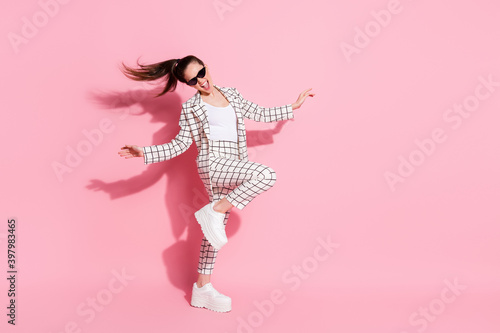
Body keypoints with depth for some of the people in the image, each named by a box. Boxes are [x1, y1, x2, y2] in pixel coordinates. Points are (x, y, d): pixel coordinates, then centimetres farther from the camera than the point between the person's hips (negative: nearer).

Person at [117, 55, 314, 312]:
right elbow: (180, 144, 3)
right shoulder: (191, 108, 2)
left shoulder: (231, 94, 16)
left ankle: (202, 289, 16)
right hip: (212, 164, -6)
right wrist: (144, 153, -9)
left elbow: (260, 114, 22)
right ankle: (213, 212, -19)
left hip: (232, 170, 6)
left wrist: (293, 107, 22)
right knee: (266, 174, -28)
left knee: (216, 228, 7)